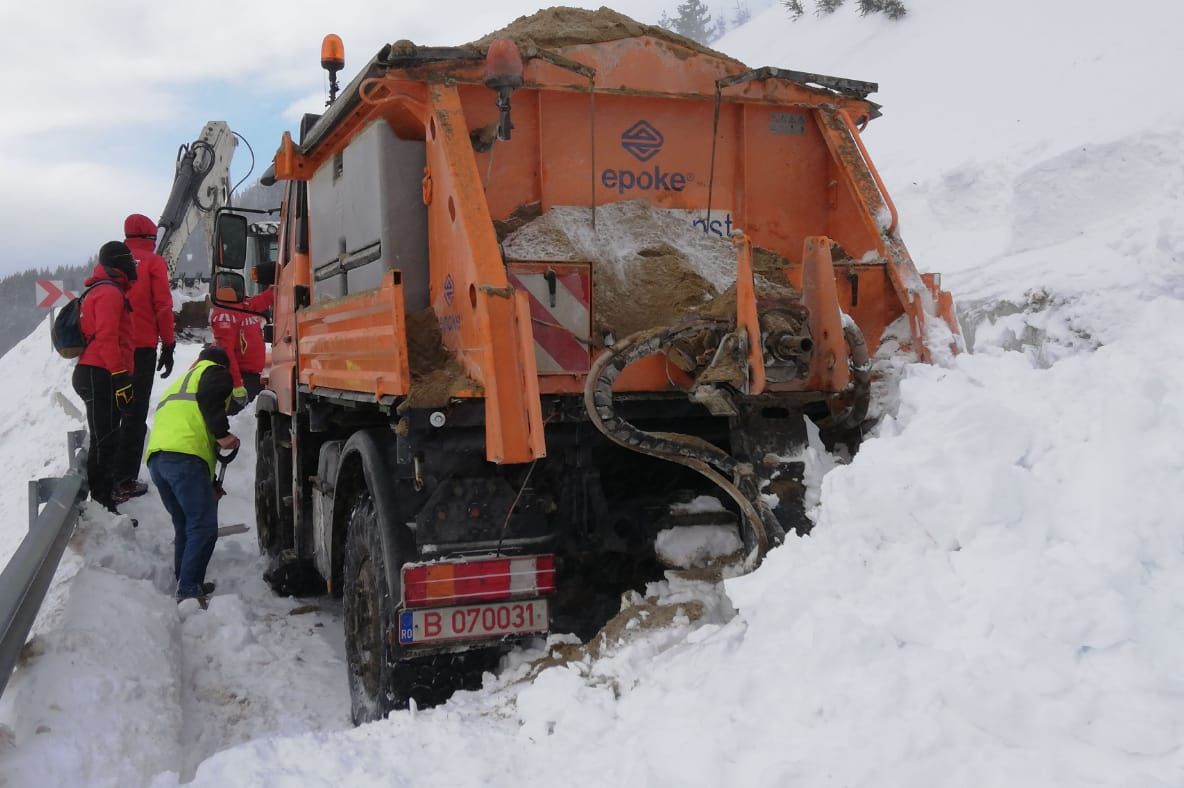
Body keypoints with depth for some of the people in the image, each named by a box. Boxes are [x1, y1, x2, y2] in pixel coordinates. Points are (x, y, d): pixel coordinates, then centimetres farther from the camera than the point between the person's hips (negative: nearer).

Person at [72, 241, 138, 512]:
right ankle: (101, 504, -11)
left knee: (107, 438, 18)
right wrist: (121, 378, -23)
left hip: (96, 375, 11)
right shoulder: (109, 292, -12)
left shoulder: (103, 291, 22)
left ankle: (105, 494, 29)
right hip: (101, 377, -11)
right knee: (105, 441, -11)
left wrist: (120, 376, 25)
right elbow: (107, 339, -21)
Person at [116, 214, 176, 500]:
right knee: (135, 413, 0)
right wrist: (168, 346, 0)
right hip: (142, 348, -4)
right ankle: (125, 480, -3)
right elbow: (163, 306, -7)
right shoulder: (153, 262, -2)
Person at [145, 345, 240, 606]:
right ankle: (189, 591, -15)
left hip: (156, 458, 8)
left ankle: (185, 584, 25)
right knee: (204, 526, -8)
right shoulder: (215, 372, 16)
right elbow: (209, 396, -9)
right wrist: (223, 433, -7)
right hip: (184, 456, -8)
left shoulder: (178, 383, 39)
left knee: (185, 526, 20)